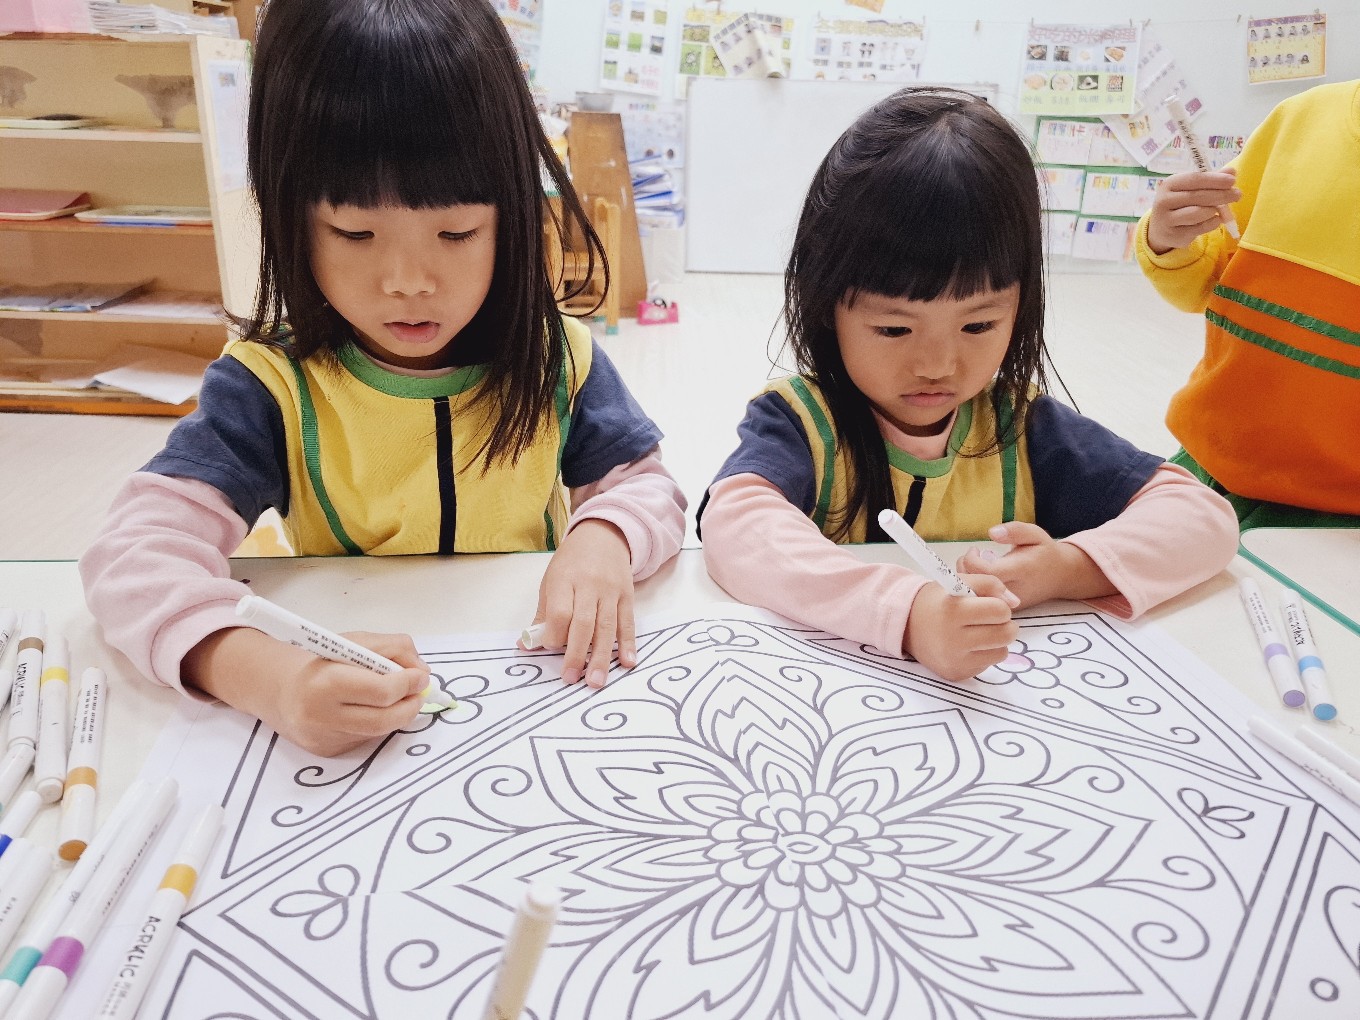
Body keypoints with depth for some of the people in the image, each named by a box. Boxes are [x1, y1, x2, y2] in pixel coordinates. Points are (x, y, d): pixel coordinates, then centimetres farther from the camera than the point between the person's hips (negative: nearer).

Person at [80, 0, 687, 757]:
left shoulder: (556, 361, -5)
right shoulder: (273, 387, -12)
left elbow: (647, 485, 3)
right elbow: (137, 551, -21)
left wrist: (603, 538, -22)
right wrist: (263, 674, -40)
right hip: (350, 718, -1)